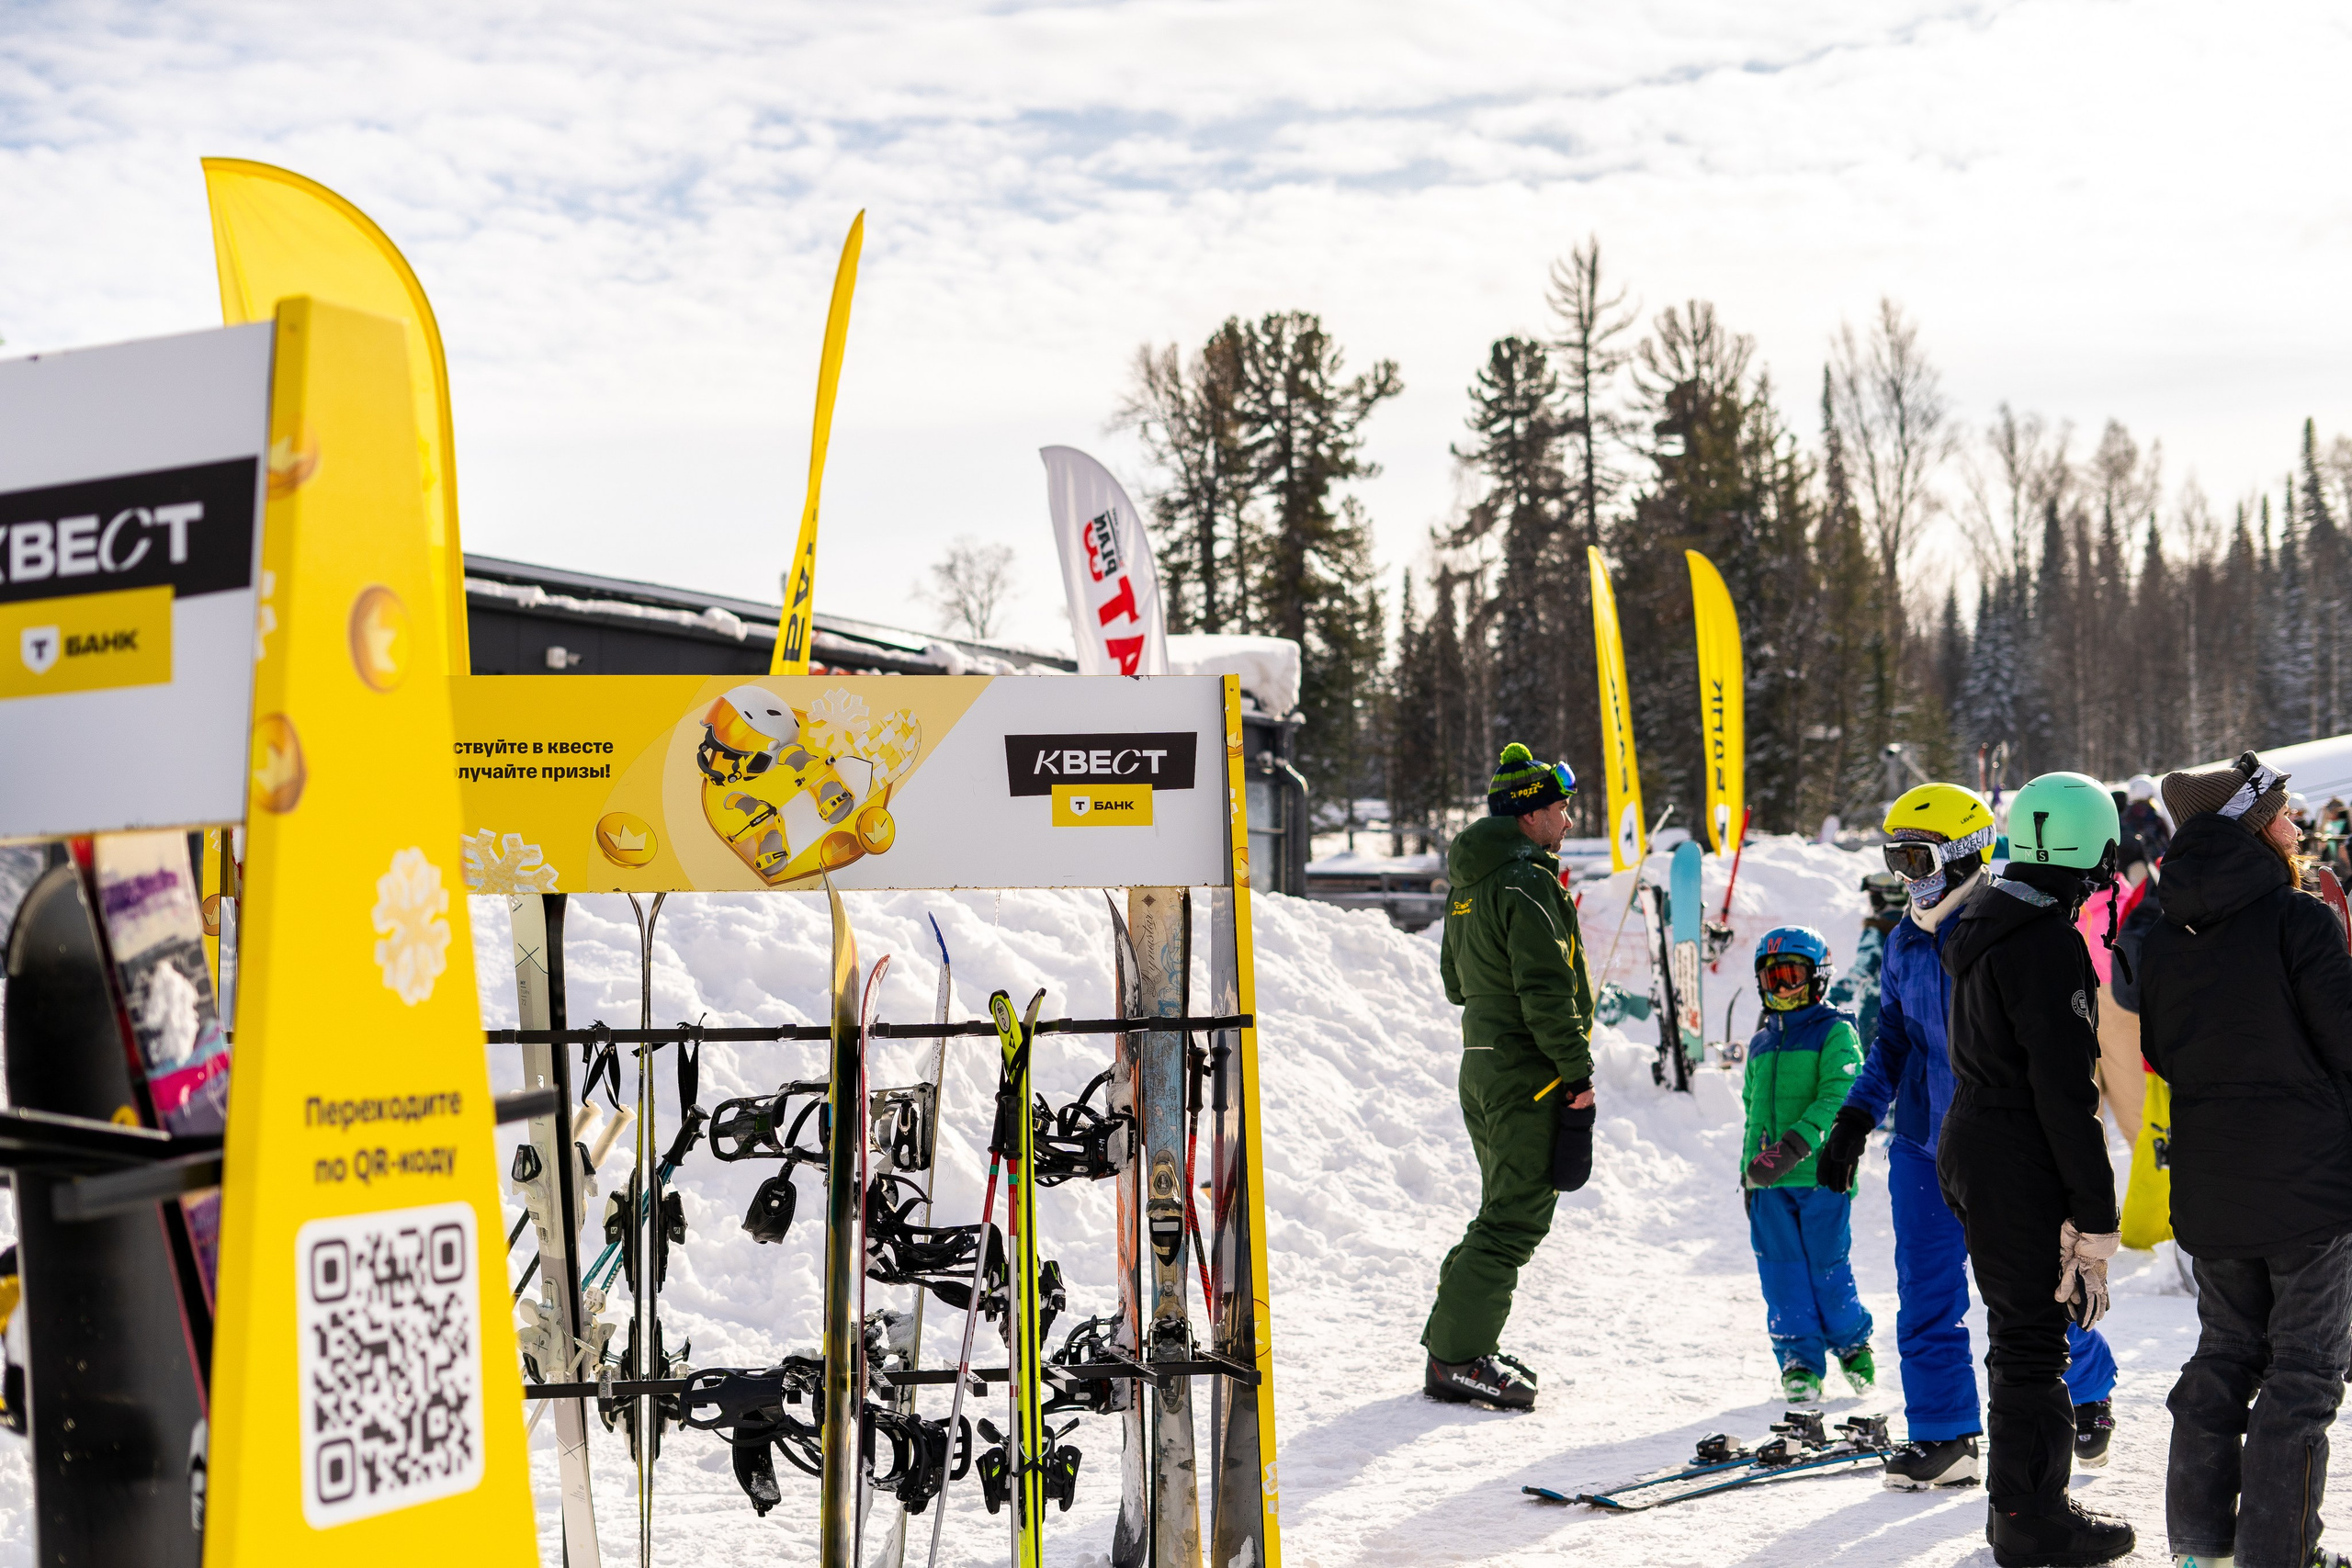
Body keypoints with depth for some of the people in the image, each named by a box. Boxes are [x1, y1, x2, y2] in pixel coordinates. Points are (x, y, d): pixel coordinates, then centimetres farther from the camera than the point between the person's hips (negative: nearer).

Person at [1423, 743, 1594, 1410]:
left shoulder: (1469, 883, 14)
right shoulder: (1526, 881, -16)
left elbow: (1456, 981, 22)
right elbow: (1546, 987, -21)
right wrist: (1578, 1071, -17)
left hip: (1483, 1066, 10)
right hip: (1529, 1074, -10)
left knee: (1508, 1209, 18)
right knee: (1517, 1216, -5)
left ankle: (1460, 1337, 22)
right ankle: (1457, 1359, -5)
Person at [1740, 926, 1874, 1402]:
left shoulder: (1835, 1032, -2)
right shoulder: (1760, 1044, 18)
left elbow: (1838, 1100, -15)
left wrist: (1795, 1146, -25)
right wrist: (1749, 1171, 20)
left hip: (1822, 1176, -5)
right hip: (1769, 1184, 5)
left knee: (1828, 1268, 0)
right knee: (1782, 1274, 1)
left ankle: (1853, 1343, 23)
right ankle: (1800, 1360, 8)